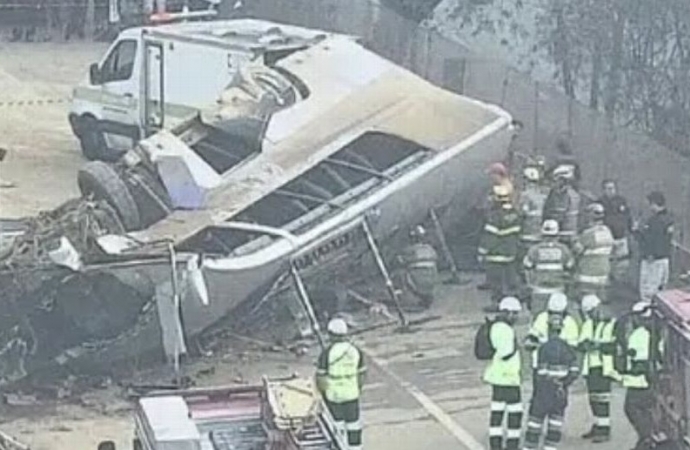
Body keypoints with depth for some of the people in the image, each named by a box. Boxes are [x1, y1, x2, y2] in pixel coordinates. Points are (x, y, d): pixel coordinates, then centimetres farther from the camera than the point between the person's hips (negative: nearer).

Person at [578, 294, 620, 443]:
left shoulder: (612, 324, -6)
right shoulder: (587, 325, 14)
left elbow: (616, 345, -15)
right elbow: (580, 345, 7)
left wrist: (600, 345, -23)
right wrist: (585, 344, -15)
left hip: (604, 366, -7)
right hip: (591, 366, 7)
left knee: (602, 397, -10)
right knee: (593, 397, 12)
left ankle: (605, 430, -7)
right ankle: (598, 425, 24)